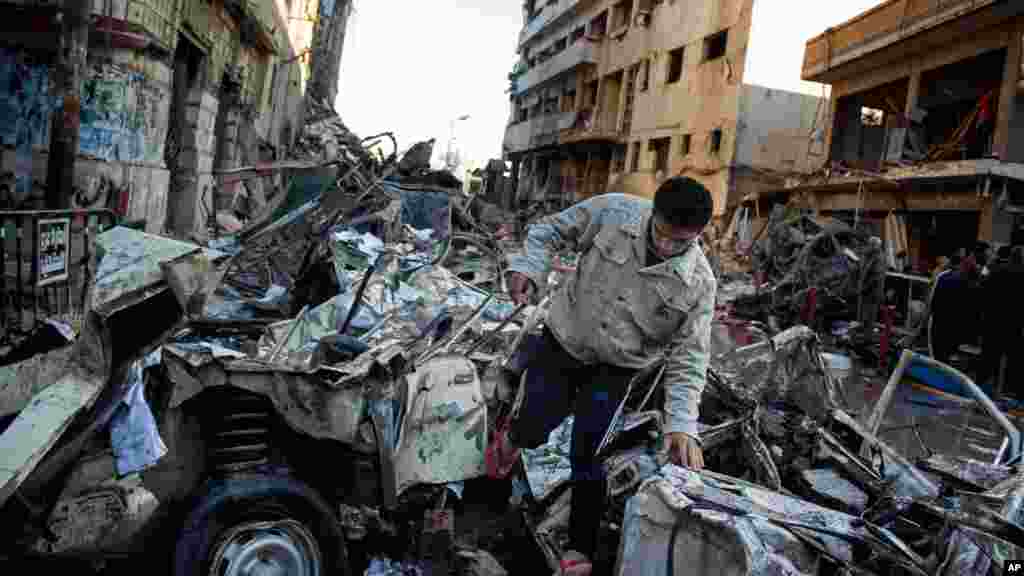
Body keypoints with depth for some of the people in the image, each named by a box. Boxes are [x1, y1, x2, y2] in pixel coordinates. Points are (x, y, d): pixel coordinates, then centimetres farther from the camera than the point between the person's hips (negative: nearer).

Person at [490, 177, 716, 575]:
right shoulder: (613, 211, -21)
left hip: (614, 367, -1)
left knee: (587, 457, -3)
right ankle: (511, 437, 39)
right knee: (533, 432, -2)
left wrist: (682, 424, -26)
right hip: (562, 341, 1)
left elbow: (688, 359, -15)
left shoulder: (698, 284, -20)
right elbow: (551, 231, -5)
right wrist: (528, 268, -23)